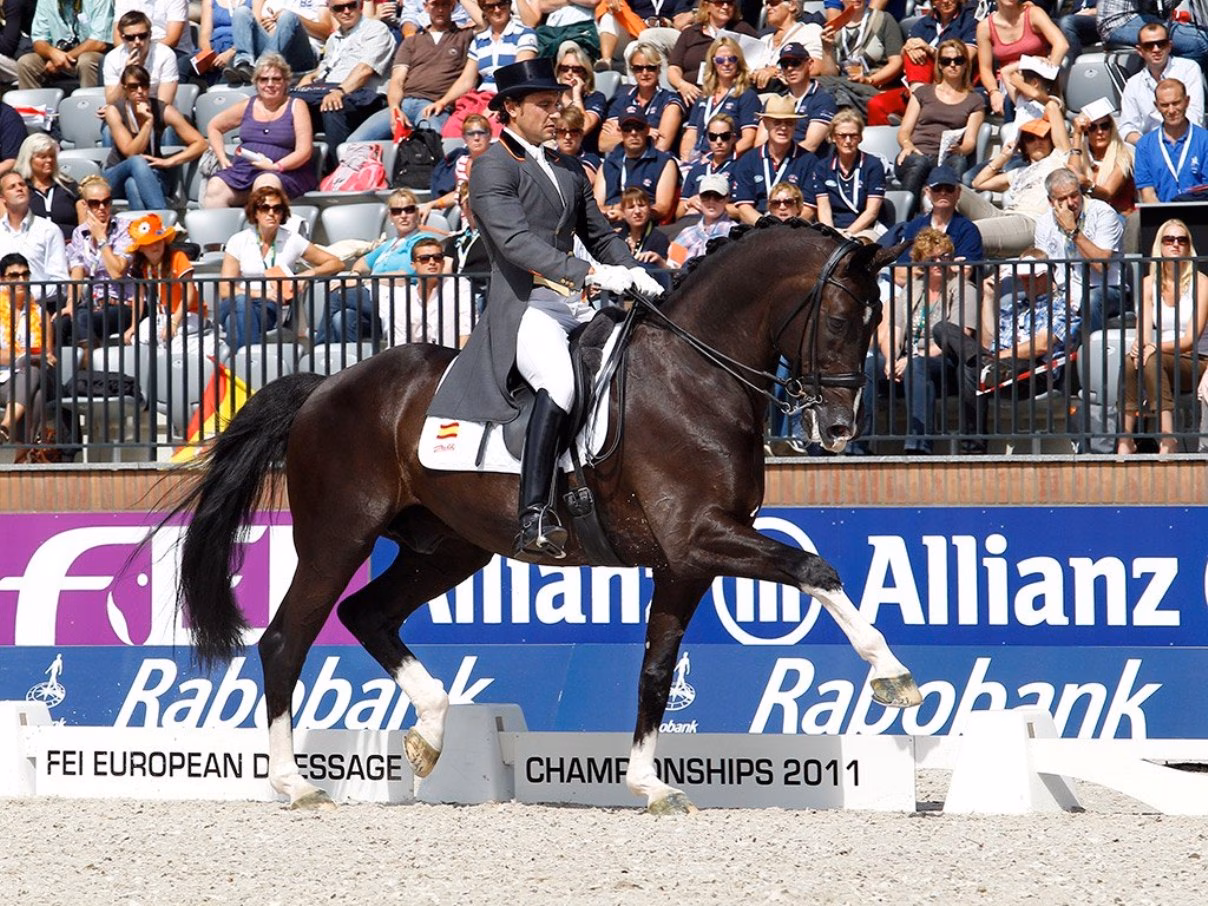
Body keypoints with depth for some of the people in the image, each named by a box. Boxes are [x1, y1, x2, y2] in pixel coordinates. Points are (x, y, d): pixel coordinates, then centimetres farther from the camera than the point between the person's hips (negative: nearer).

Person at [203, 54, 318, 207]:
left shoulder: (296, 107, 6)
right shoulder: (247, 107, 18)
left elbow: (304, 151, -3)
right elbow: (214, 127, 30)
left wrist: (276, 166, -15)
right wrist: (222, 158, 15)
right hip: (242, 170, 4)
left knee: (265, 183, -40)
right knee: (214, 189, -25)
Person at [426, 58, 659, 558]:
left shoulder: (568, 169, 23)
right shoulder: (493, 168, -3)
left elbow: (600, 234, 27)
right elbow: (515, 240, -17)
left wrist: (632, 272, 4)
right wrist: (588, 272, -27)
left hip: (576, 307, 9)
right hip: (525, 306, -9)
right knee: (559, 384, -32)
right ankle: (534, 518, -39)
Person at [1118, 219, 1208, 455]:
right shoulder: (1149, 284, 11)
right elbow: (1144, 332, 2)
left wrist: (1156, 348, -27)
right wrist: (1140, 345, -23)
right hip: (1159, 359, 3)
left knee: (1152, 362, -34)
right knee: (1131, 361, -30)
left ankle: (1167, 440, -44)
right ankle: (1125, 439, -38)